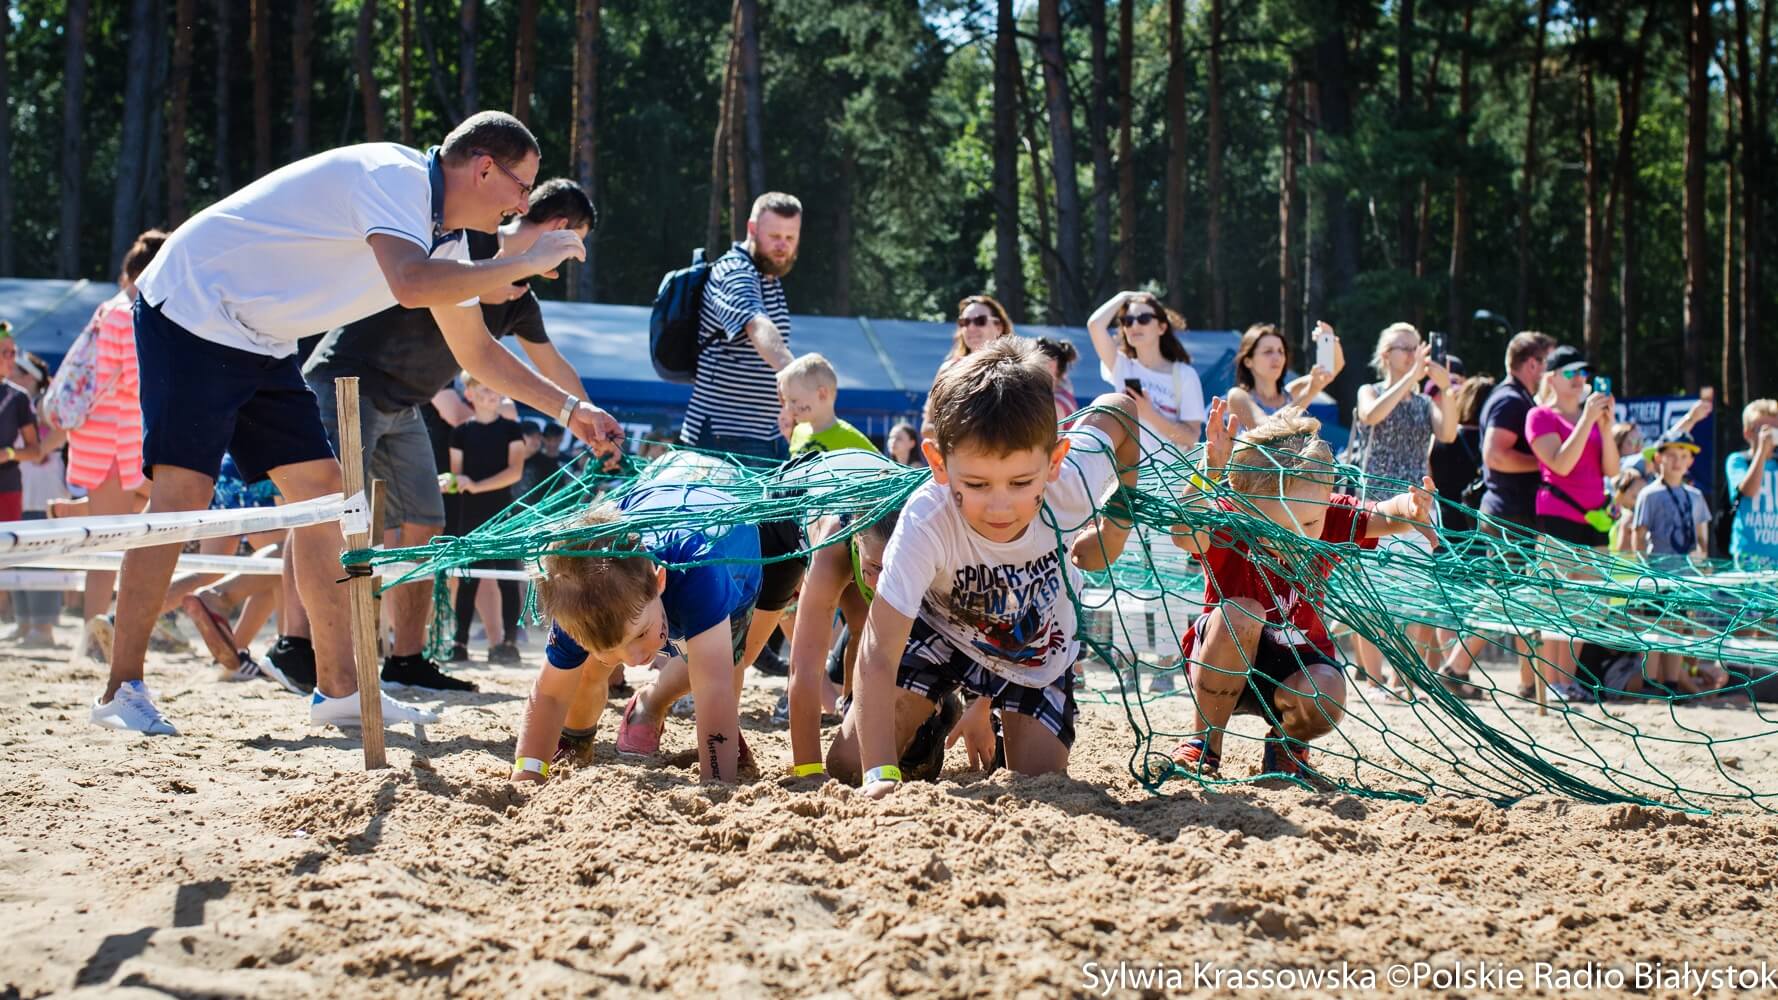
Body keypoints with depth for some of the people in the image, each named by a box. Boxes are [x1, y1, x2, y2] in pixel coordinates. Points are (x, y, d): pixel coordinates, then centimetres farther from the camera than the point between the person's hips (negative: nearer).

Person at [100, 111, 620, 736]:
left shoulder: (445, 238, 7)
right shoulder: (395, 176, -22)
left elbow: (476, 351, 17)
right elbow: (411, 284, -40)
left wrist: (569, 409, 11)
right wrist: (526, 263, -31)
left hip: (261, 344, 10)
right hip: (192, 307, -10)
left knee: (319, 488, 2)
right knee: (183, 491, -15)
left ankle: (338, 688, 4)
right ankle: (122, 691, -11)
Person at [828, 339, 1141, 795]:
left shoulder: (1073, 483, -35)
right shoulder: (926, 522, -42)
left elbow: (1117, 409, -11)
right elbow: (879, 656, -42)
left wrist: (1120, 520, -12)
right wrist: (881, 776, -50)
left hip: (1039, 648, 2)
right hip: (941, 626, -1)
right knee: (848, 766, -11)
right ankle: (931, 722, 20)